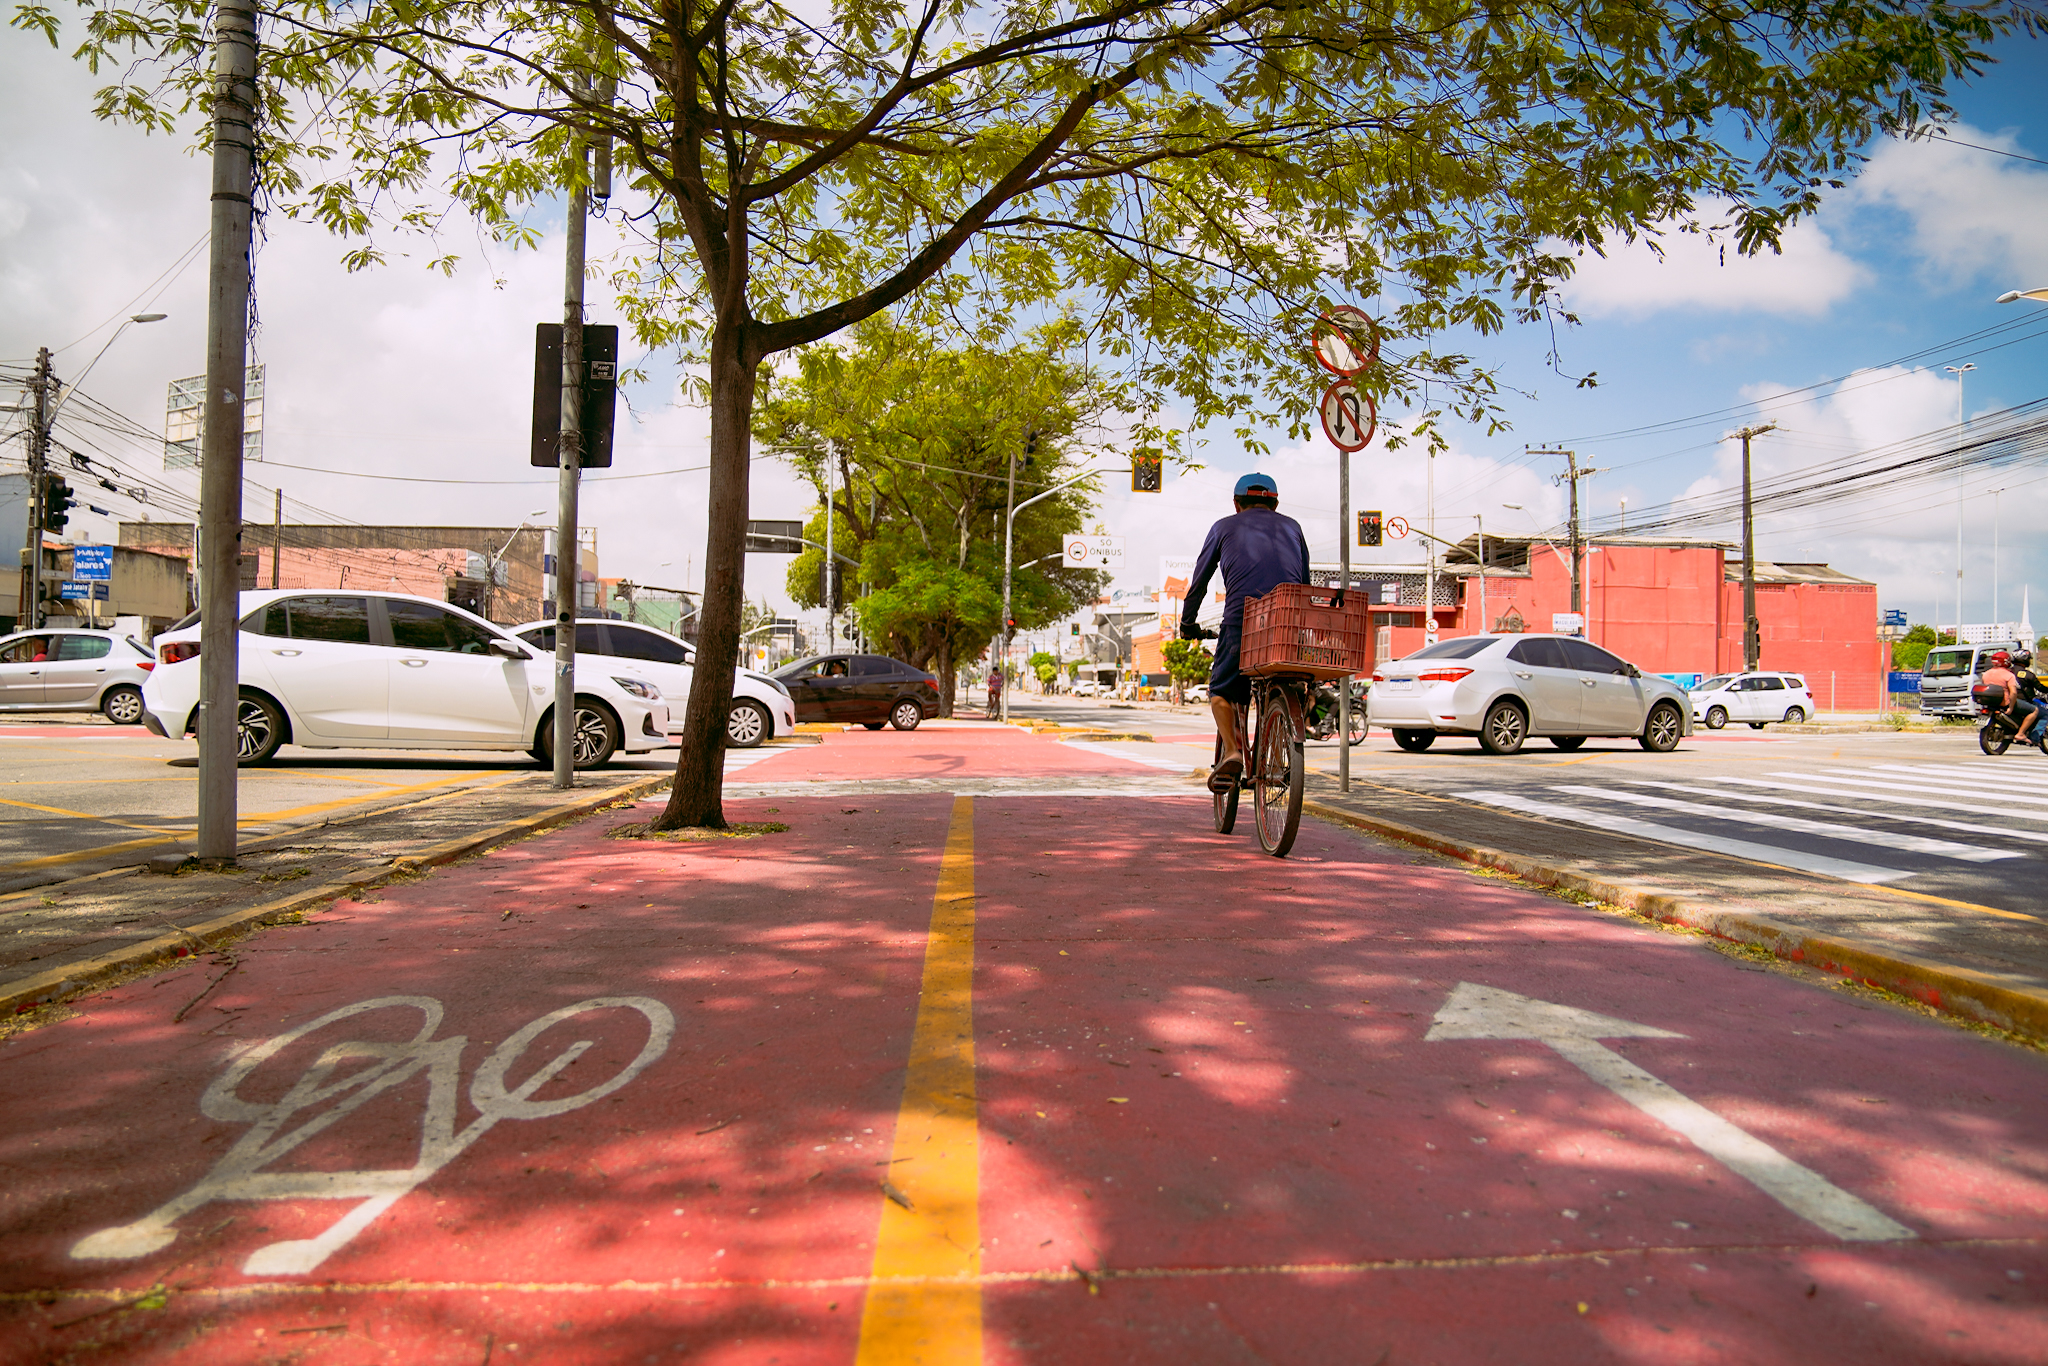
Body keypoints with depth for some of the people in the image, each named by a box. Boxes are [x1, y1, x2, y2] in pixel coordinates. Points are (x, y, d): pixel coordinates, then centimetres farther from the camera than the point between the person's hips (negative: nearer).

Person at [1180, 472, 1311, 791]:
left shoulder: (1225, 527, 20)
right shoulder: (1291, 527, 26)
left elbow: (1199, 581, 21)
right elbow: (1305, 583, 29)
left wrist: (1188, 624, 31)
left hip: (1241, 619, -2)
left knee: (1221, 690, 11)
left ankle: (1232, 753, -11)